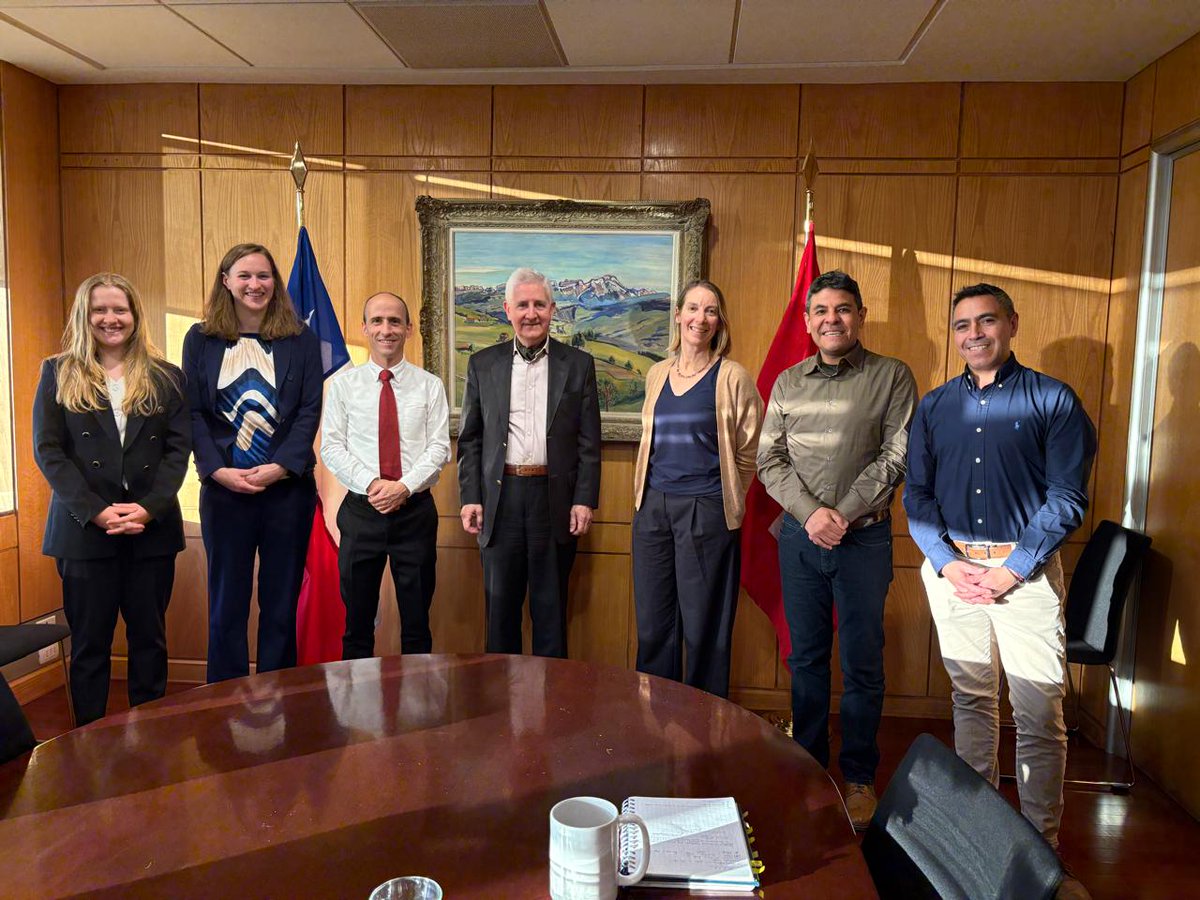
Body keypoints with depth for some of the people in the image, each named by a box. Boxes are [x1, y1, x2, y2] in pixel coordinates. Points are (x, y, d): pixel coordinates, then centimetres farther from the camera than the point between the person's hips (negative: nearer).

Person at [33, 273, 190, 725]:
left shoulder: (166, 378, 8)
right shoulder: (58, 374, 6)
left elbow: (179, 448, 1)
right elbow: (47, 450, -1)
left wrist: (150, 507, -13)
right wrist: (95, 511, -13)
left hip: (152, 529, 1)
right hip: (84, 529, -1)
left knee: (149, 638, 9)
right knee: (89, 642, 7)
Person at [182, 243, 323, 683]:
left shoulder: (301, 339, 4)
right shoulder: (201, 338, 6)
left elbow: (309, 411, -1)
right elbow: (193, 412, 2)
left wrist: (281, 466, -13)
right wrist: (217, 469, -10)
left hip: (288, 486, 0)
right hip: (223, 488, 1)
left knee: (281, 601, 7)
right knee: (226, 601, 8)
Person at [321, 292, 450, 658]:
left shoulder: (430, 385, 4)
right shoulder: (343, 384, 5)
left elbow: (439, 447, -2)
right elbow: (331, 447, 0)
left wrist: (404, 486, -16)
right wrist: (371, 484, -14)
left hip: (415, 511, 0)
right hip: (361, 511, 0)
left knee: (417, 621, 8)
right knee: (357, 621, 10)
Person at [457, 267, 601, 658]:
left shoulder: (578, 364, 4)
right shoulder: (482, 364, 7)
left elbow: (589, 441, 2)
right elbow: (469, 439, 7)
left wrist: (585, 500, -5)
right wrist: (470, 498, -1)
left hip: (555, 497, -1)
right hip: (499, 496, 1)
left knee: (550, 607, 9)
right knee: (500, 603, 11)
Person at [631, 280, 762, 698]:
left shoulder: (732, 378, -5)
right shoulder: (657, 374, 11)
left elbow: (749, 452, -1)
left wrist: (723, 497, 1)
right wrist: (647, 494, 15)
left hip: (706, 512, -5)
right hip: (653, 507, 5)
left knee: (703, 627, 5)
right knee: (652, 623, 12)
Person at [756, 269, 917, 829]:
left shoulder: (891, 376, -1)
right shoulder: (787, 383, 9)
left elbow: (898, 456, -7)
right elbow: (770, 461, 4)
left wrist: (844, 513, -14)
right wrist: (811, 513, -11)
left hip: (865, 536, -3)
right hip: (798, 534, 3)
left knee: (862, 662, 5)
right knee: (805, 657, 12)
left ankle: (858, 776, 20)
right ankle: (807, 763, 26)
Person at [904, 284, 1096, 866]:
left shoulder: (1052, 400, -1)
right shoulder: (933, 407, 10)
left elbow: (1067, 497, -6)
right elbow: (917, 494, 7)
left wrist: (1010, 569, -13)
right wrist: (948, 562, -7)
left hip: (1025, 570, -3)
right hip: (952, 568, 3)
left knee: (1038, 713, -1)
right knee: (971, 700, 13)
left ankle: (1041, 841, 15)